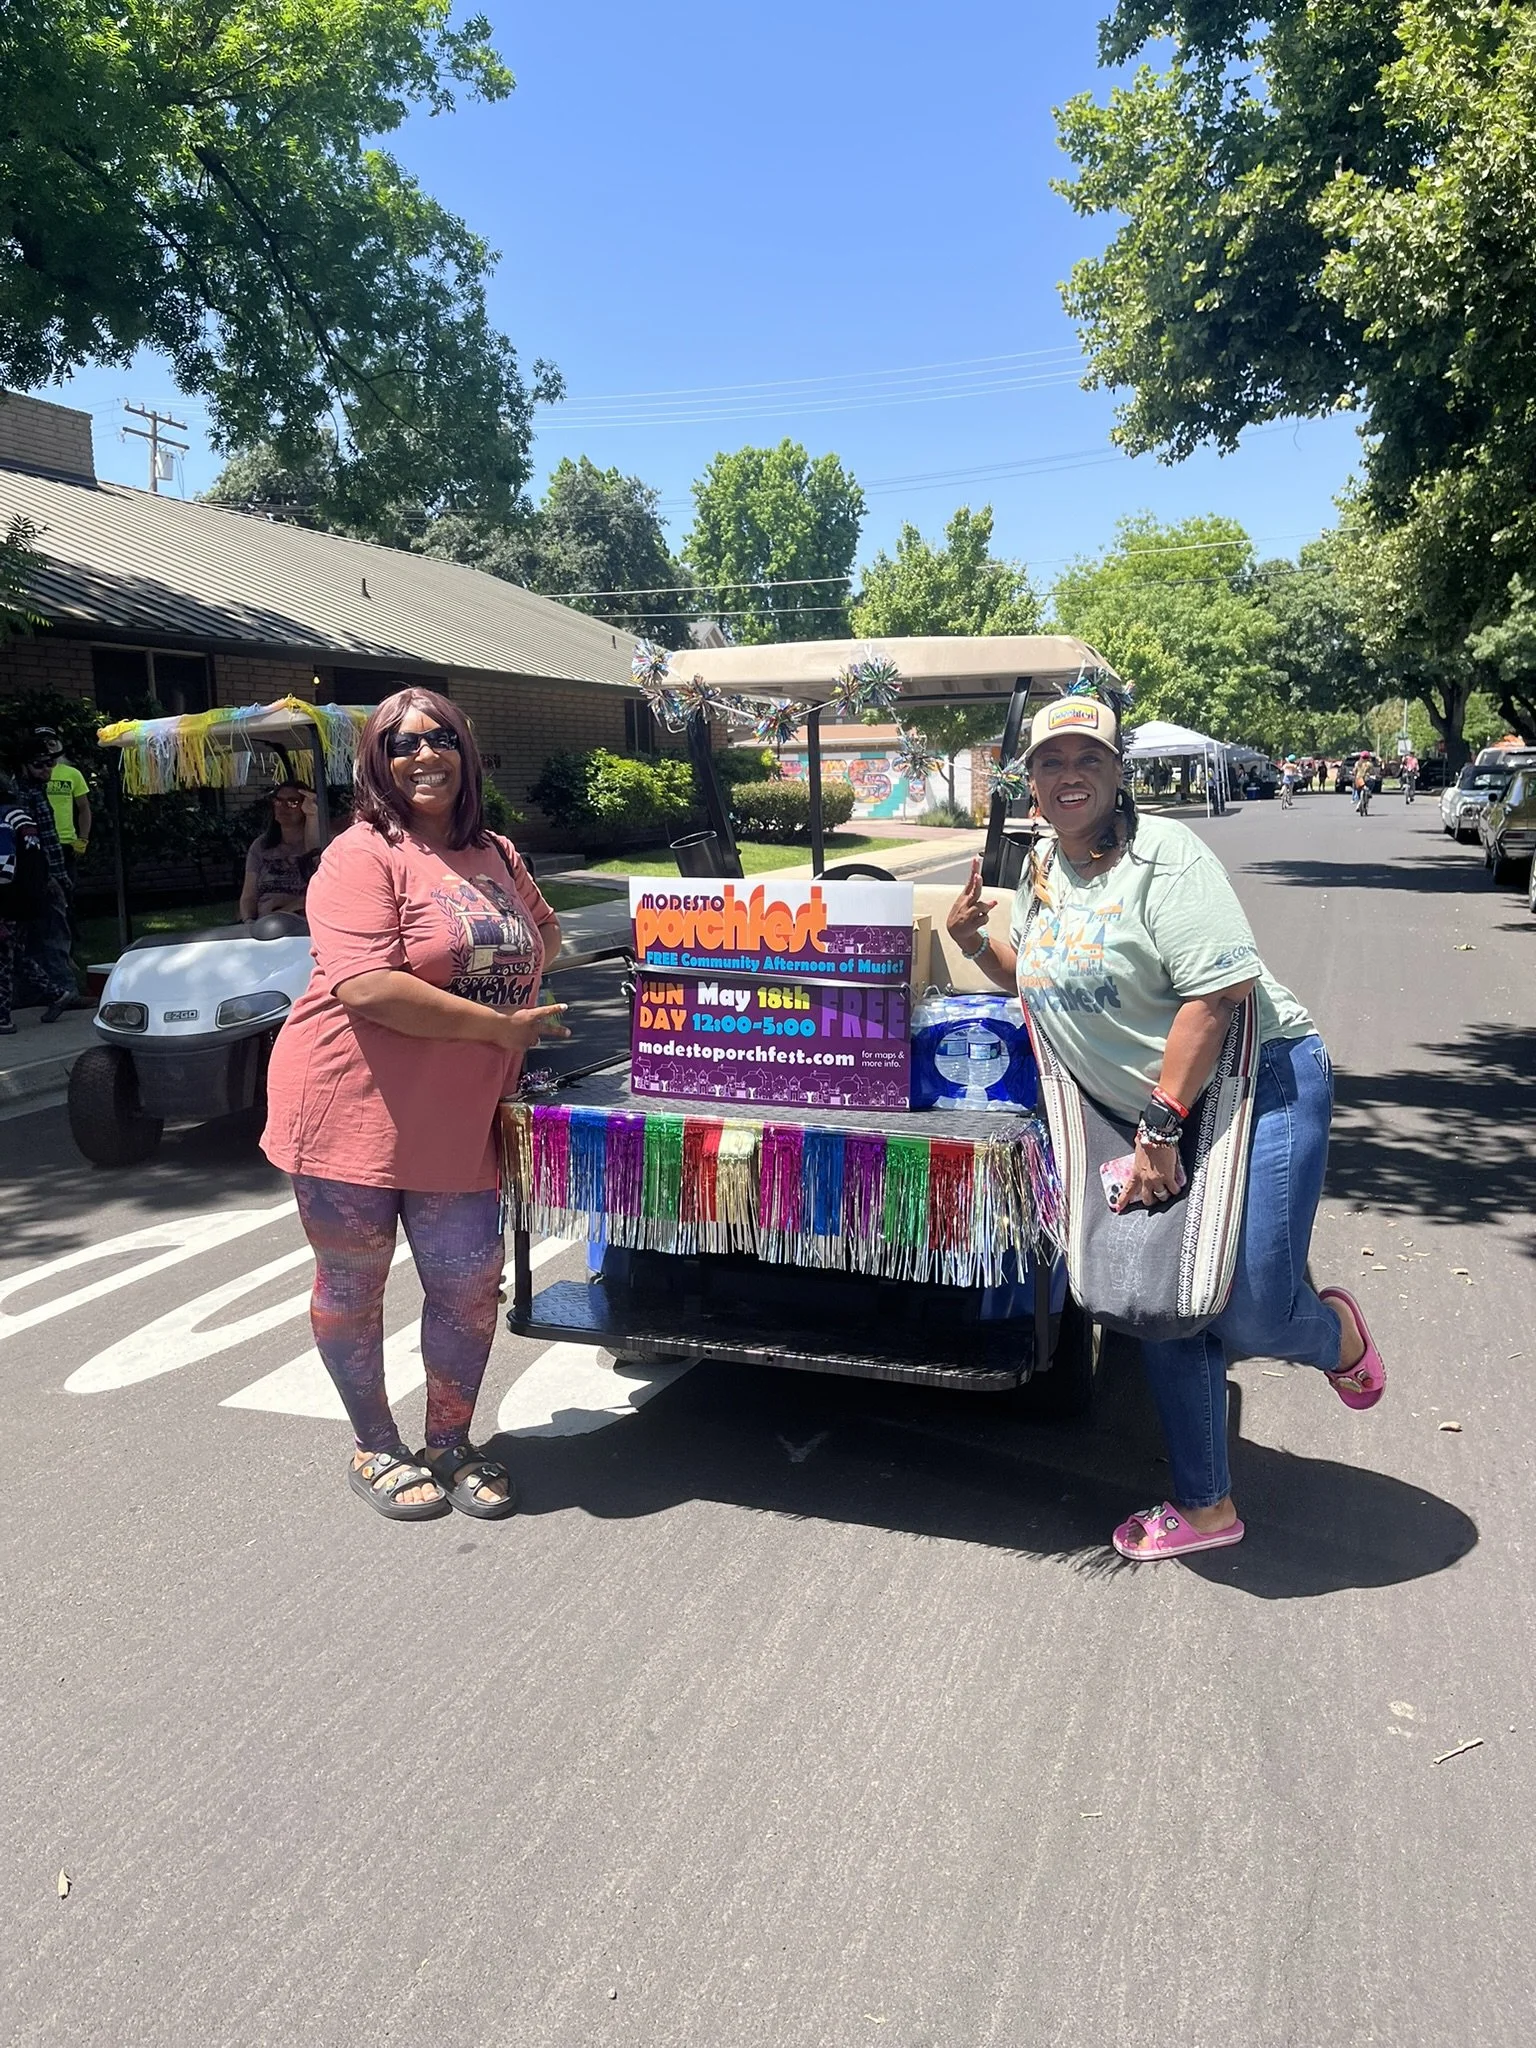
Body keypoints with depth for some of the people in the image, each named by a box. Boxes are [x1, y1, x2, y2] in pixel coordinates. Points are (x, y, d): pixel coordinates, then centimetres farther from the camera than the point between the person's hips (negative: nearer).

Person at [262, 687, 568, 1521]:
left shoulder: (496, 856, 9)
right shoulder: (363, 856, -12)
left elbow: (543, 929, 29)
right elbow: (367, 986, -24)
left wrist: (519, 978, 7)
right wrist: (501, 1026, -19)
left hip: (458, 1123, 5)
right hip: (352, 1110, -5)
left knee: (469, 1289, 8)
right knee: (351, 1288, 10)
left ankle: (450, 1443, 29)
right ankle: (375, 1450, 30)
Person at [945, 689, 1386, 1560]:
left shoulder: (1163, 855, -16)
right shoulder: (1041, 873, 9)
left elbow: (1217, 993, -24)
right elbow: (1044, 984, 24)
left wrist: (1163, 1125, -24)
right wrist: (975, 942, 7)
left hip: (1258, 1085, -7)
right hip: (1151, 1113, 8)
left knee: (1251, 1313, -15)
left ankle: (1333, 1330, 24)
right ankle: (1205, 1506, 25)